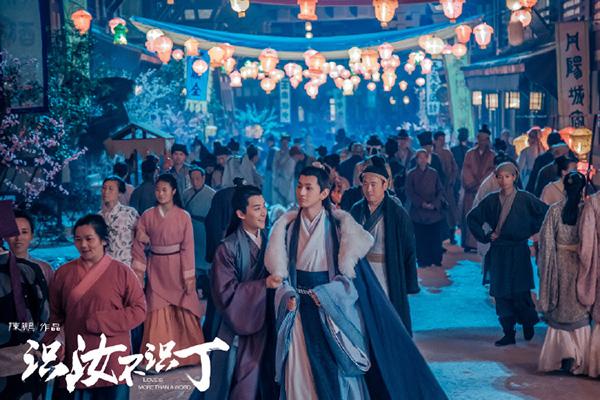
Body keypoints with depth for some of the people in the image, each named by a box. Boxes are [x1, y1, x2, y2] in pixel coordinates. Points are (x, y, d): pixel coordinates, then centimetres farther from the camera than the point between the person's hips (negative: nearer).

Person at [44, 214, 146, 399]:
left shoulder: (122, 272, -2)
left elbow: (139, 309, -3)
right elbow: (55, 315, 9)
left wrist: (100, 321, -13)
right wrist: (50, 346, -8)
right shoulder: (63, 273, 5)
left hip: (112, 361, -2)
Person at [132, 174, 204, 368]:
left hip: (177, 269, -1)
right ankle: (158, 358, 11)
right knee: (158, 314, 2)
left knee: (184, 312, 7)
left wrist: (189, 277, -9)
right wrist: (138, 274, -4)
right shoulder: (147, 216, -1)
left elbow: (188, 248, -7)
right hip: (157, 271, 1)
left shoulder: (183, 216, -5)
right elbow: (139, 246, 0)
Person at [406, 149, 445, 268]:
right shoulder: (411, 174, 3)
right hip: (418, 211, -1)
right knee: (421, 238, -2)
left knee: (436, 237, -2)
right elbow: (409, 193, 0)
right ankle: (423, 261, 5)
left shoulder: (433, 173, 8)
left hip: (434, 211, 1)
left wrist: (434, 204, -7)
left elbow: (440, 190, 8)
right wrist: (422, 203, -11)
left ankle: (436, 260, 7)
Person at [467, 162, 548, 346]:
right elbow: (472, 218, 11)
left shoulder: (525, 199, -5)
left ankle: (528, 323, 24)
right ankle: (508, 333, 11)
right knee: (501, 293, 3)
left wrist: (532, 231, -1)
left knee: (520, 291, -4)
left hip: (518, 251, -3)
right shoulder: (491, 200, 2)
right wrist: (485, 237, 3)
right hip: (498, 252, 3)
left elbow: (546, 212, 0)